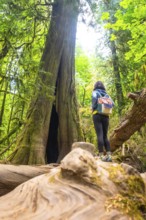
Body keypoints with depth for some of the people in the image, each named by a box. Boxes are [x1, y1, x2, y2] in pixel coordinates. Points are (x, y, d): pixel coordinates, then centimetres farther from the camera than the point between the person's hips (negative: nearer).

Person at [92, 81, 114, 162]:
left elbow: (94, 98, -17)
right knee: (105, 135, 7)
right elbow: (112, 104, 8)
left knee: (99, 135, -9)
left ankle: (102, 155, -13)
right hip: (106, 116, 4)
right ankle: (109, 155, -1)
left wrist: (93, 108, -4)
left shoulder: (95, 92, 6)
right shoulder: (106, 94, 18)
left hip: (97, 115, -4)